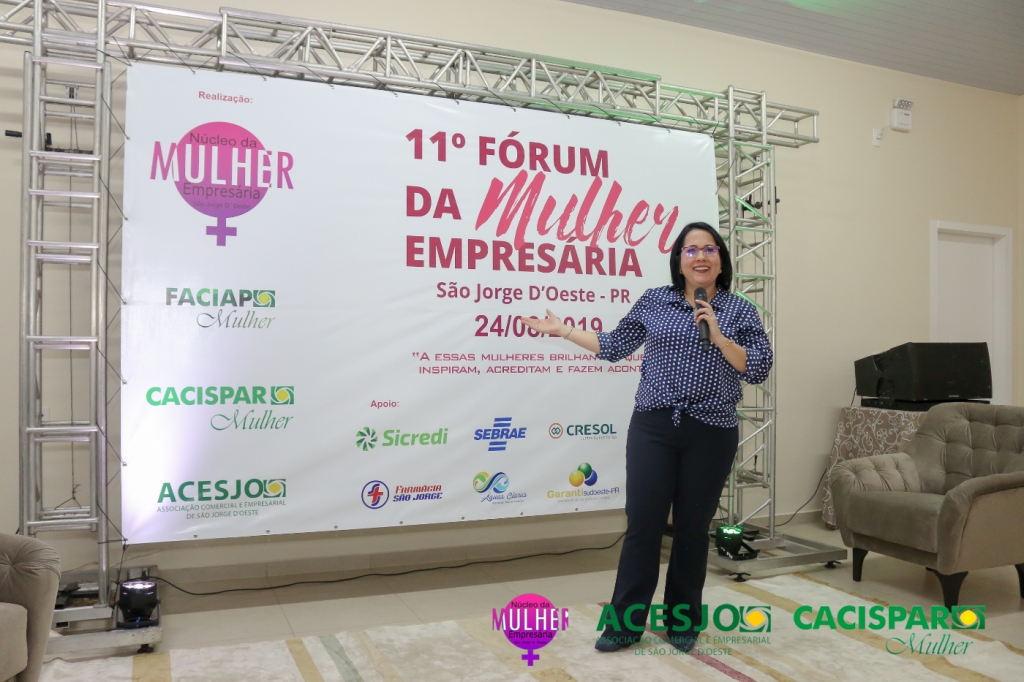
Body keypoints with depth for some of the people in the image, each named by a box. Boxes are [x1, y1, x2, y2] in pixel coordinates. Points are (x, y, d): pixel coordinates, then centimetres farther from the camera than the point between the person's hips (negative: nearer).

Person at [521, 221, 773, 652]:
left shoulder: (739, 311, 3)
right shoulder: (653, 302, 6)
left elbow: (758, 370, -3)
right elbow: (615, 346, 14)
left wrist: (717, 336, -14)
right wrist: (562, 330, 12)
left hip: (711, 433, 0)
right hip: (653, 426, 1)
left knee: (692, 527, 9)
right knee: (642, 523, 1)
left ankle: (682, 620, 26)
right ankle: (627, 621, 14)